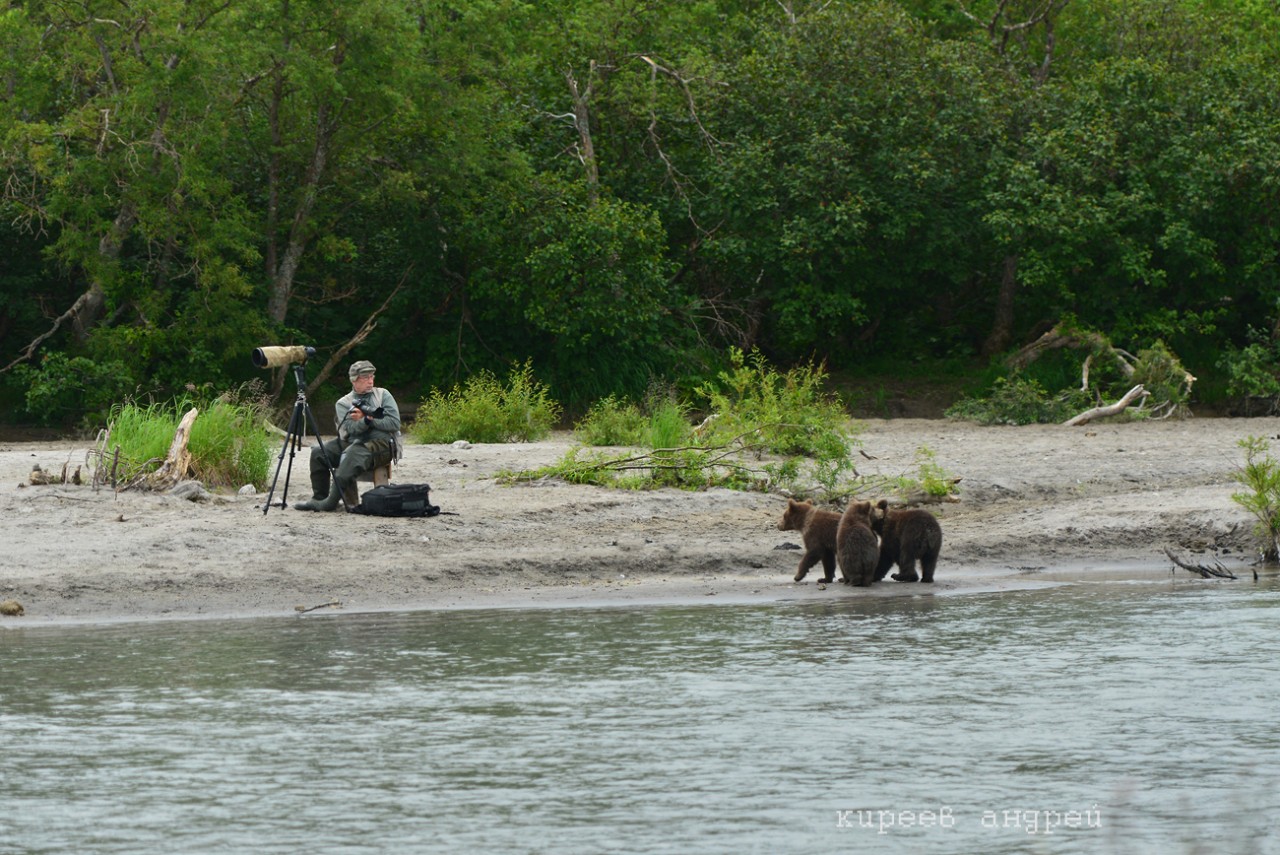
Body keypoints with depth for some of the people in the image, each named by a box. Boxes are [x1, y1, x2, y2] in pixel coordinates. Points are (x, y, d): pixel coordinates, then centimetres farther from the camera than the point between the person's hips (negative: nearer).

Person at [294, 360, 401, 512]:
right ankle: (319, 498, -10)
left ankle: (331, 501, -35)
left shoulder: (383, 395, 11)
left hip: (381, 442, -4)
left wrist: (370, 419, -8)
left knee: (352, 455, -36)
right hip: (353, 441, 4)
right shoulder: (343, 403, 12)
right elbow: (351, 429, -4)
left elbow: (394, 423, 0)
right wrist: (366, 420, -19)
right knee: (319, 451, -17)